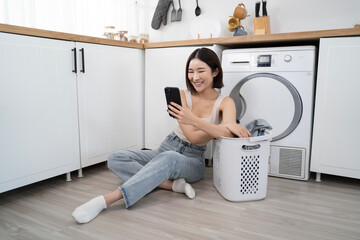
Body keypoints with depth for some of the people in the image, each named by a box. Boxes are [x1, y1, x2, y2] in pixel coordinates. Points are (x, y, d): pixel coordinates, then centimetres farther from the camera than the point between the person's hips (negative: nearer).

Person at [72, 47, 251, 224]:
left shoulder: (225, 102, -5)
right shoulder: (182, 96, -3)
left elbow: (228, 134, -26)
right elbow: (192, 137, -12)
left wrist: (194, 120, -41)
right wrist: (220, 127, -26)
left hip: (193, 160, -3)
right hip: (166, 149, 4)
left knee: (168, 158, -40)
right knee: (116, 159, -15)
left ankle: (107, 199, -38)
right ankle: (174, 184, -26)